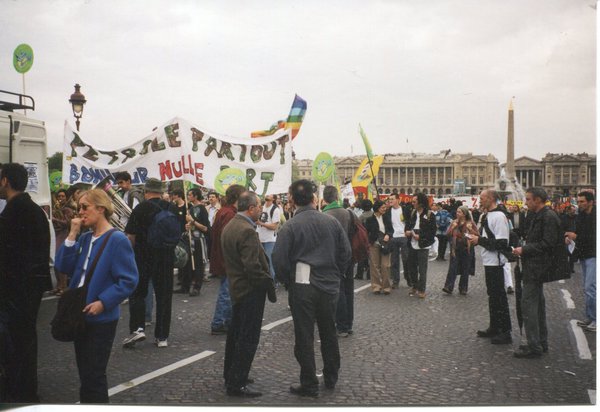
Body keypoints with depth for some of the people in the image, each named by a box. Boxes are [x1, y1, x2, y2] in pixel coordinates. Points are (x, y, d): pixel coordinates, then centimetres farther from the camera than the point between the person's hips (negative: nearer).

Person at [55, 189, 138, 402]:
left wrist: (102, 303, -21)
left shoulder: (117, 239, -15)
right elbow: (63, 267, -1)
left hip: (102, 318, -7)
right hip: (80, 315, 7)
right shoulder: (84, 239, 7)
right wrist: (72, 235, -7)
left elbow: (128, 280, -17)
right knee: (85, 373, 17)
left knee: (93, 375, 3)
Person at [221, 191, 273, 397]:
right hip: (251, 290, -10)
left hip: (236, 287, 10)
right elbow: (252, 266, -26)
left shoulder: (229, 226, 9)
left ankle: (230, 376, 33)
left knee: (236, 333, 20)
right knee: (248, 338, -2)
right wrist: (268, 281, -14)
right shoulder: (247, 230, -22)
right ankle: (237, 384, 4)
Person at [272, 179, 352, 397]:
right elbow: (346, 252, 3)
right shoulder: (331, 221, -1)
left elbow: (279, 259, -14)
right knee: (329, 333, 19)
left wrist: (287, 281, 2)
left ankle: (309, 384, 12)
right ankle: (331, 378, 31)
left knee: (304, 336, 5)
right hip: (330, 287, 4)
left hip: (302, 287, -4)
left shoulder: (290, 226, -11)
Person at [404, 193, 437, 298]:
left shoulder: (429, 215, -9)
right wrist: (408, 231, -2)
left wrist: (420, 236, -17)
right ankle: (414, 286, 28)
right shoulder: (413, 213, 9)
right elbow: (408, 224, 19)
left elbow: (432, 231, -9)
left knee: (422, 269, -2)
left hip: (423, 246, -6)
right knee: (411, 267, 13)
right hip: (412, 245, 6)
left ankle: (421, 290, 8)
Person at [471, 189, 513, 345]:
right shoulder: (487, 216, 12)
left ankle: (505, 332, 4)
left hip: (495, 262, -10)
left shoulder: (498, 217, -18)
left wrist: (480, 240, -19)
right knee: (492, 295, 17)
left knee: (499, 296, -4)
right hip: (489, 261, 10)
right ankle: (494, 327, 28)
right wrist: (477, 237, 6)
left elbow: (502, 243, -24)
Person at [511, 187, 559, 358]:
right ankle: (541, 342, 25)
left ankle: (534, 346, -4)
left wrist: (524, 249, -17)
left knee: (528, 304, -9)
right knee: (537, 304, 16)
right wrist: (523, 249, 7)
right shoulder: (538, 216, 15)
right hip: (534, 266, 11)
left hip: (536, 267, -11)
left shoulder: (549, 217, -16)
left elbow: (548, 244, -21)